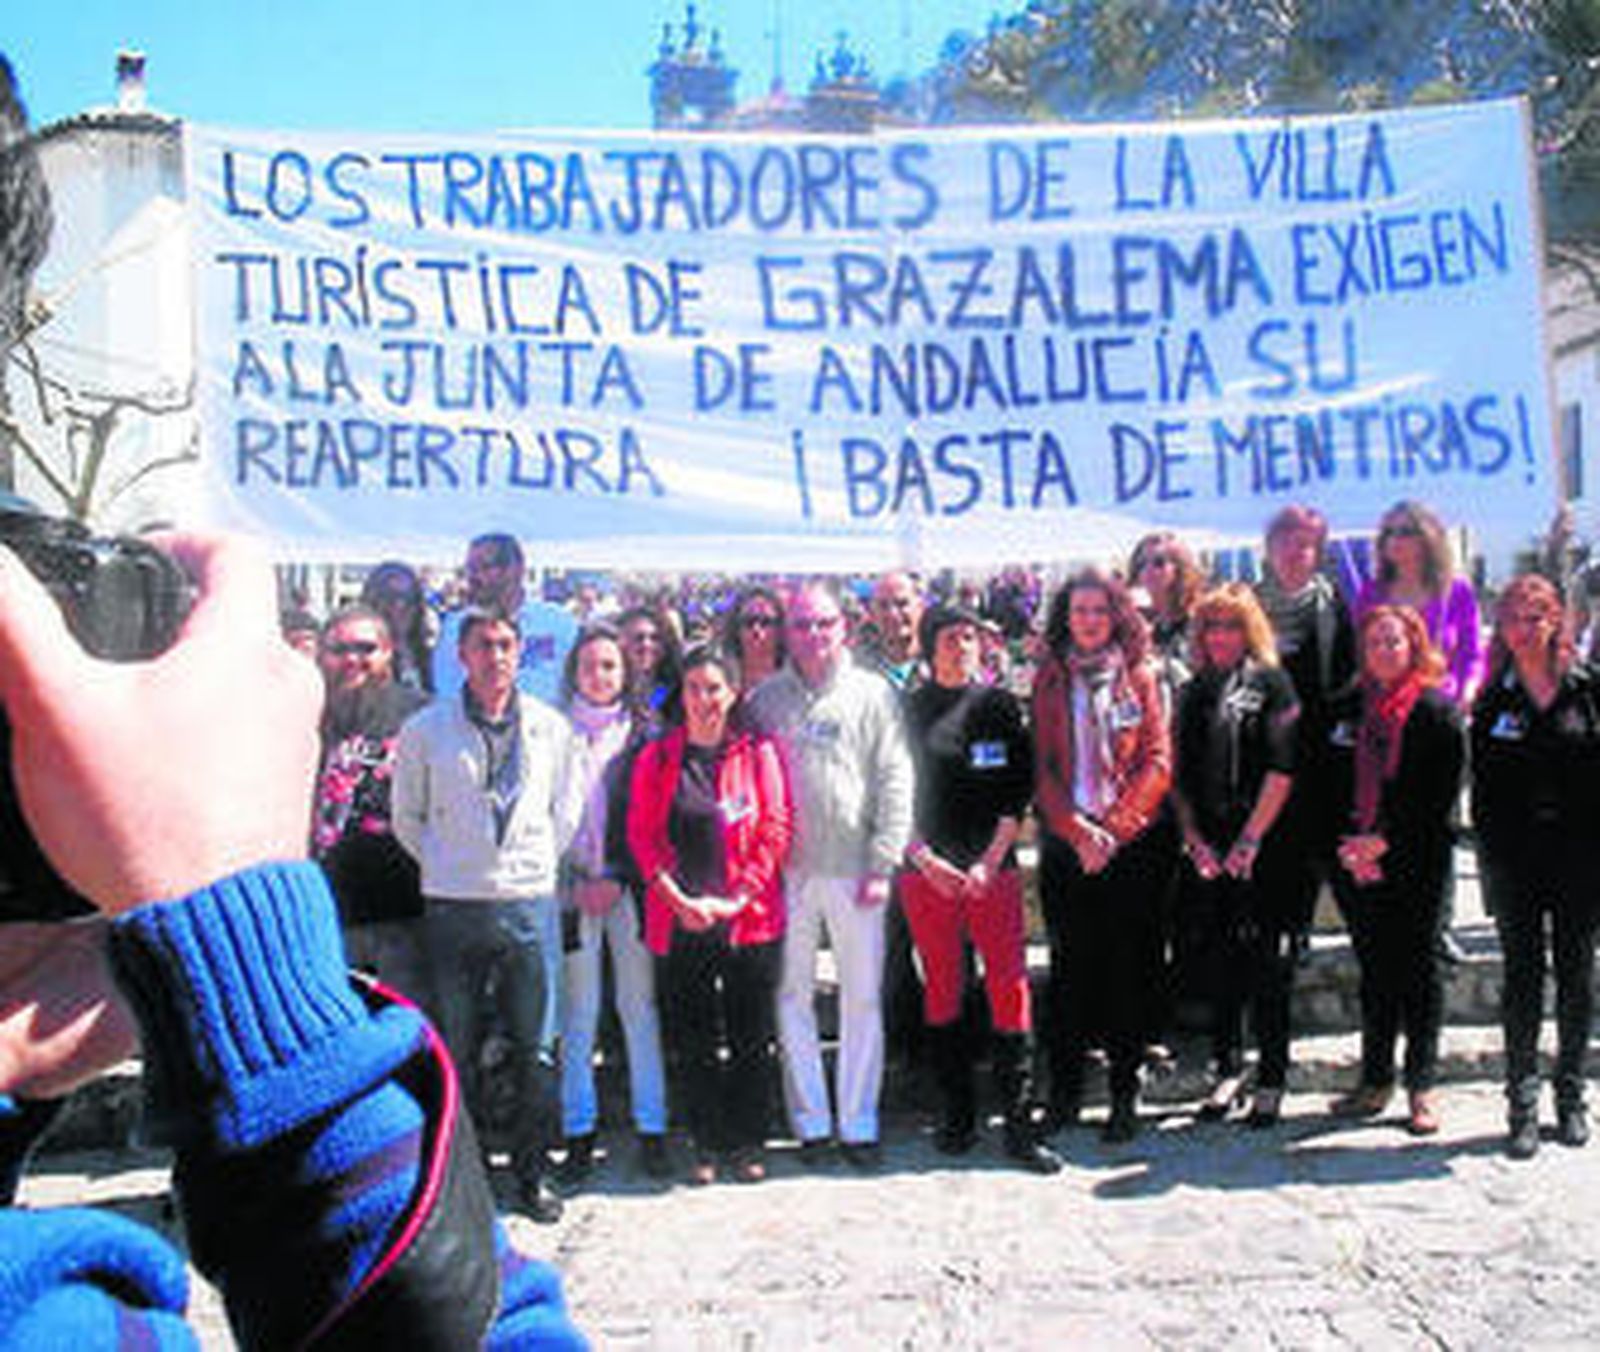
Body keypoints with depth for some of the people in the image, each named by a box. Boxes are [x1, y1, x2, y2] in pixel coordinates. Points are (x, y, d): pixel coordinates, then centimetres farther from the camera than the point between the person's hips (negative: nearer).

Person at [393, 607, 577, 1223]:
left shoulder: (551, 728, 5)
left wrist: (537, 863, 5)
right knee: (453, 1050, 5)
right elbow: (407, 817, 10)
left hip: (530, 902, 1)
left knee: (537, 1049, 5)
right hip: (453, 907, -1)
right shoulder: (424, 729, 0)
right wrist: (443, 866, 2)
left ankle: (533, 1168, 19)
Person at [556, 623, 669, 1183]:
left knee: (639, 1004, 2)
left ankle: (651, 1126, 10)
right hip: (573, 883, 0)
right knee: (578, 1011, 1)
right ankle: (579, 1130, 9)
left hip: (628, 884, 0)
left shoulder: (642, 732, 5)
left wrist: (617, 878, -6)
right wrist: (572, 881, -5)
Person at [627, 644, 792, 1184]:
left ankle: (748, 1144, 19)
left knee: (752, 1037, 5)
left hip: (750, 918, -1)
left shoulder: (757, 753, 2)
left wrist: (736, 898, -10)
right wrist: (678, 899, -9)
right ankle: (706, 1145, 20)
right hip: (680, 921, 1)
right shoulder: (656, 757, 5)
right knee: (693, 1038, 7)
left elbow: (776, 830, -1)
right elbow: (642, 834, 2)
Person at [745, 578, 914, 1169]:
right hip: (787, 871, 1)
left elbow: (895, 781, 0)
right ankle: (810, 1120, 17)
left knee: (863, 997, 4)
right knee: (793, 997, 6)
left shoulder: (872, 693, 3)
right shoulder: (765, 698, 6)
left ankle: (858, 1122, 14)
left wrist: (883, 863, -6)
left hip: (855, 870, -1)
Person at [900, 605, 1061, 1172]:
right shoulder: (908, 710, 6)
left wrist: (990, 860, -5)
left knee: (1010, 986, -6)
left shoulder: (999, 705, 8)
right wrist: (926, 859, -7)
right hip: (926, 871, 0)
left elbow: (1020, 790, 4)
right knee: (942, 989, 5)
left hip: (993, 867, 0)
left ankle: (1019, 1124, -2)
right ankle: (957, 1116, 15)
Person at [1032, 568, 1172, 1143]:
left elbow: (1158, 763, 0)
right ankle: (1064, 1089, 12)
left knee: (1128, 966, 1)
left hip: (1132, 843, -1)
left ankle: (1125, 1093, 8)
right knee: (1069, 965, 3)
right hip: (1066, 844, 1)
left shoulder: (1141, 677, 6)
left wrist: (1112, 827, -10)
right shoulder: (1050, 680, 8)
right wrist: (1077, 829, -9)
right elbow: (1042, 767, 4)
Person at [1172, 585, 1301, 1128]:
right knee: (1221, 962, 8)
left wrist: (1249, 840, -12)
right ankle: (1228, 1070, 18)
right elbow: (1178, 774, 11)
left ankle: (1271, 1080, 7)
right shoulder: (1192, 694, 13)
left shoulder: (1272, 684, 0)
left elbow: (1282, 768, -7)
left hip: (1264, 846, -4)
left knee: (1268, 964, -1)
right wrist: (1194, 839, -1)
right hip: (1209, 852, 4)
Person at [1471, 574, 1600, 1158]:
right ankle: (1522, 1103, 7)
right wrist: (1494, 855, -4)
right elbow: (1483, 788, 4)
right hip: (1515, 860, 0)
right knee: (1523, 973, 1)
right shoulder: (1493, 702, 4)